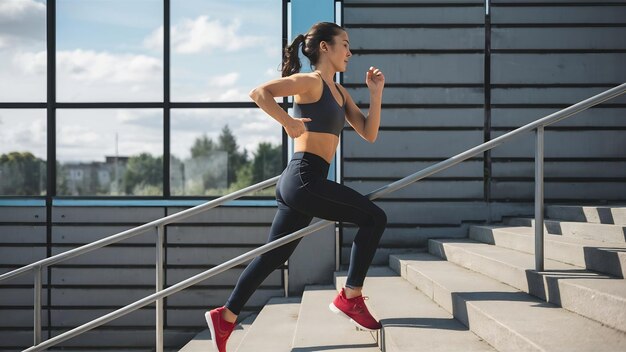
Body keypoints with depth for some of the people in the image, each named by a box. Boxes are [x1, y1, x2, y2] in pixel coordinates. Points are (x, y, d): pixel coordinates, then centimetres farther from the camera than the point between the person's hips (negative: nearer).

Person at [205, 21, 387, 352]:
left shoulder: (339, 92, 20)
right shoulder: (311, 82, -6)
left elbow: (369, 133, 17)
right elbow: (259, 92, -15)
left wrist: (376, 92, 11)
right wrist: (288, 122, -22)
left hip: (301, 184, 9)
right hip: (304, 178, -9)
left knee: (274, 255, 12)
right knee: (374, 217, -8)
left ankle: (225, 317, 18)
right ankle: (350, 297, -2)